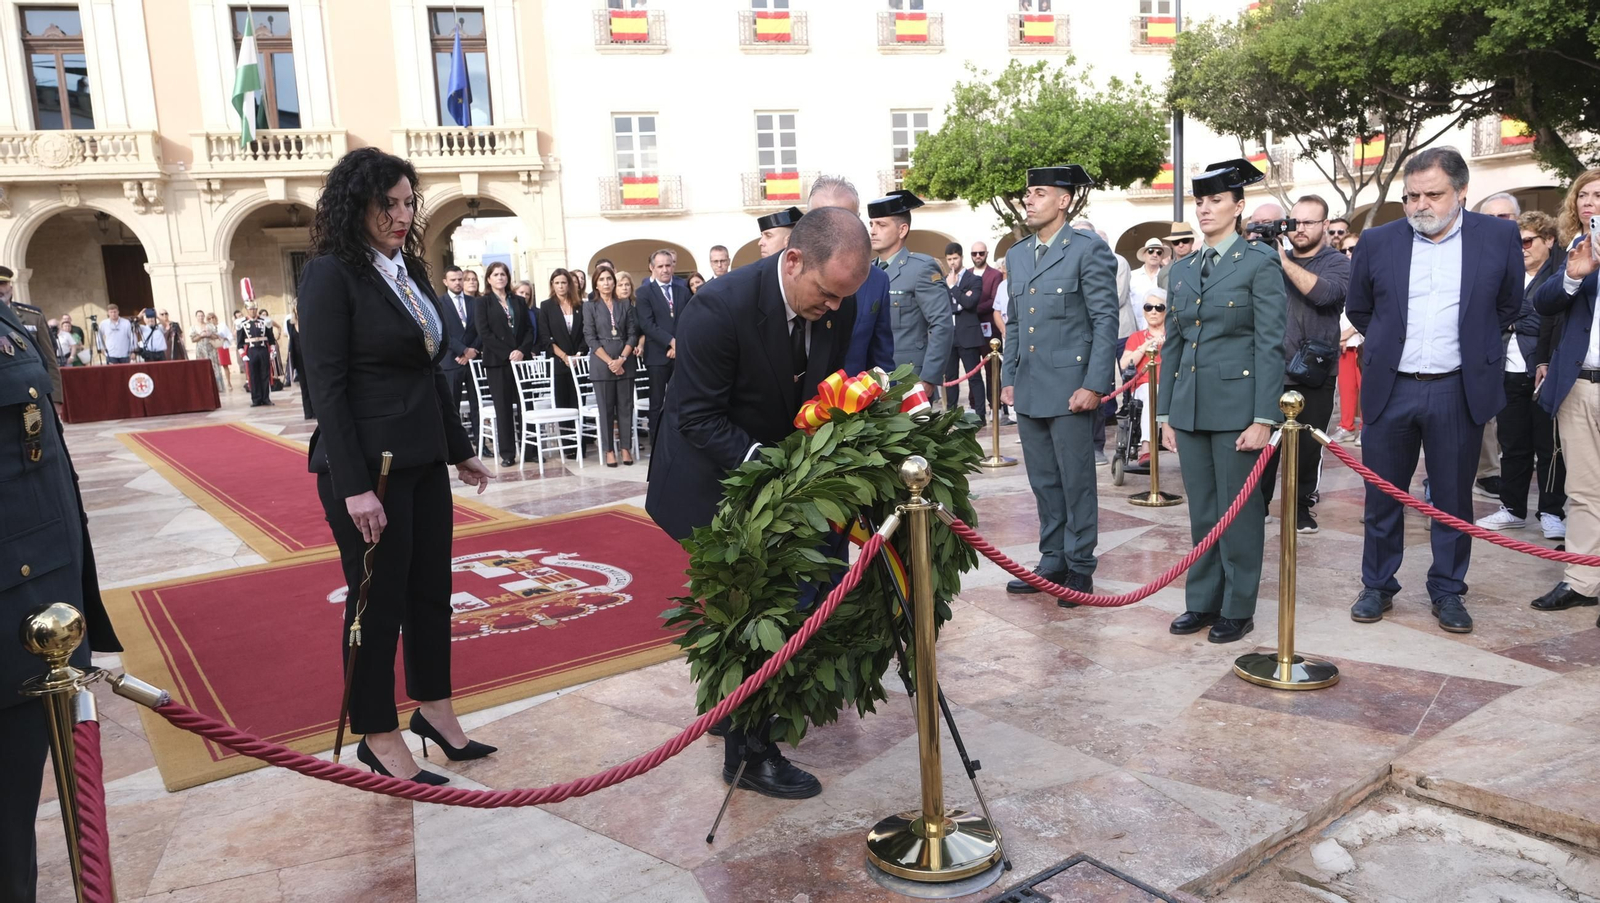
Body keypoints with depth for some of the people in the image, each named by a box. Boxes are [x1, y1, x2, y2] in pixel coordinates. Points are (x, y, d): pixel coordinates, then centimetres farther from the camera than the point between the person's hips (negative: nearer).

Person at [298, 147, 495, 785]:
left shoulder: (409, 269, 12)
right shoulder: (330, 274, -10)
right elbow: (328, 386, -15)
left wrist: (459, 450, 18)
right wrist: (354, 487, -20)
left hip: (424, 460, 8)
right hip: (368, 464, -7)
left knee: (431, 588, 14)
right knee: (379, 600, 4)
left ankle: (434, 709, 30)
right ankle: (378, 737, 20)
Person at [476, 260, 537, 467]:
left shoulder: (518, 301, 15)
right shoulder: (483, 302, 5)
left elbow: (530, 329, 9)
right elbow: (484, 332, -5)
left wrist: (522, 350, -9)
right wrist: (507, 353, -12)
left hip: (522, 359, 3)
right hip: (497, 361, -3)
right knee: (503, 407, -2)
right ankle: (507, 453, 3)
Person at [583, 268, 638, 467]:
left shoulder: (625, 305, 8)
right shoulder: (590, 307, 3)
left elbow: (632, 334, 3)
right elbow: (590, 338, -4)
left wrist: (621, 359, -10)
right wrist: (609, 361, -12)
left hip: (625, 363, 2)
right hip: (602, 364, -2)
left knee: (625, 406, 3)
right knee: (606, 408, 2)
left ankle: (626, 448, 9)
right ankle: (609, 450, 7)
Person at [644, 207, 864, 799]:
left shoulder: (836, 307, -10)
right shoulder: (722, 306, -29)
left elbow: (824, 394, 4)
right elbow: (699, 419, -23)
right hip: (716, 479, -6)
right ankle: (749, 754, 10)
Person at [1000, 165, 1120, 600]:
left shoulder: (1089, 249, -6)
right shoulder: (1016, 255, 14)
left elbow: (1106, 320, -9)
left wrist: (1094, 385, -15)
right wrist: (1008, 378, 13)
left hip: (1070, 390, -6)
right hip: (1028, 391, 6)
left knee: (1076, 482, 2)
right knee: (1043, 483, 13)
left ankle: (1079, 567, 14)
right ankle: (1053, 560, 24)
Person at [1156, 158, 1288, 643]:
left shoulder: (1260, 262, -4)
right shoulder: (1181, 270, 13)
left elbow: (1270, 344, -9)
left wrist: (1263, 418, -14)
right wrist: (1165, 413, 11)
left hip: (1236, 405, -5)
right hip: (1190, 407, 5)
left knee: (1239, 511, 3)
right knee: (1201, 511, 12)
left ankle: (1238, 609, 15)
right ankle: (1202, 602, 23)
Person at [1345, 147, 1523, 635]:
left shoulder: (1499, 237, -1)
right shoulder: (1377, 241, 0)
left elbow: (1509, 306, 12)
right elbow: (1358, 308, 13)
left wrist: (1470, 345, 14)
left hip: (1458, 390, 0)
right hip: (1390, 389, 1)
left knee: (1453, 499, 8)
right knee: (1382, 497, 9)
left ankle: (1448, 591, 23)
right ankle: (1377, 586, 22)